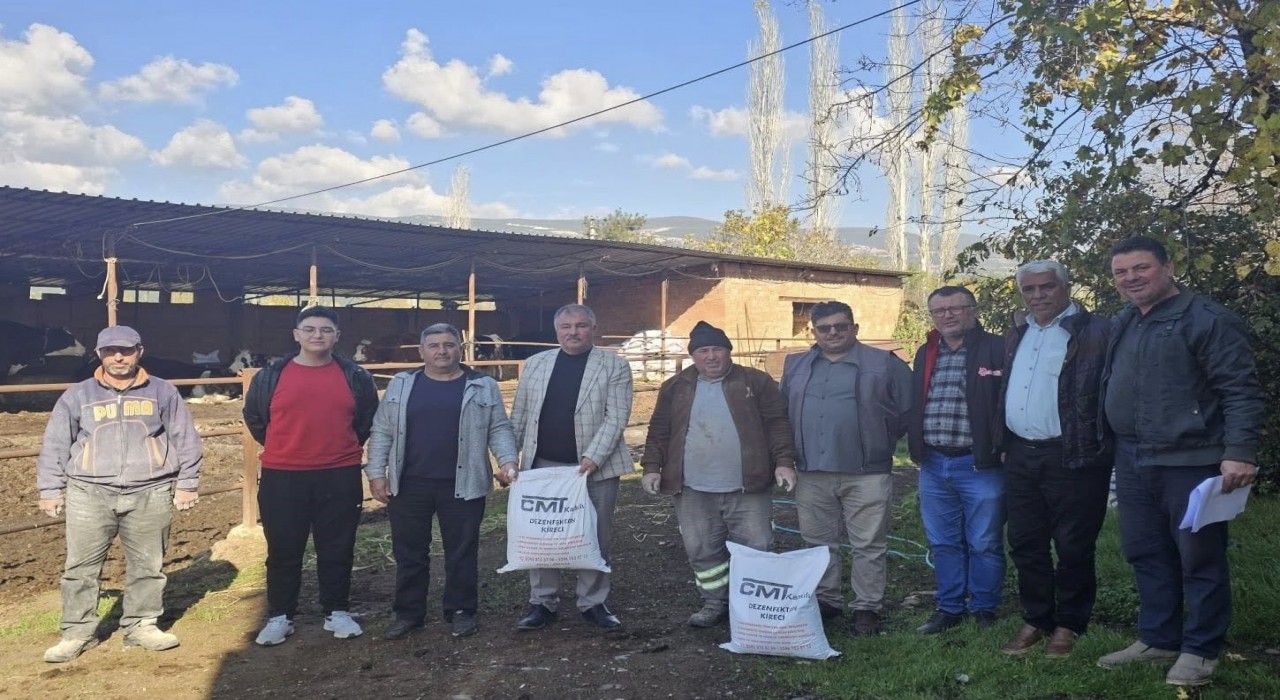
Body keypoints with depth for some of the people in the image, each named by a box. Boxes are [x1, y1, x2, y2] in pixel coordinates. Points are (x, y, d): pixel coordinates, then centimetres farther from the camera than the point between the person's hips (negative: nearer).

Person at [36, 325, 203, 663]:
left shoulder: (163, 392, 5)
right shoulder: (77, 396, 7)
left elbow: (185, 439, 7)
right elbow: (55, 445, 10)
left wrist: (186, 483, 4)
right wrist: (50, 489, 7)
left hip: (149, 494, 0)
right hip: (90, 493, 0)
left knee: (147, 565, 7)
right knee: (81, 566, 3)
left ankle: (142, 625, 20)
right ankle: (77, 632, 14)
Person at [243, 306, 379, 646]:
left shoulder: (355, 377, 2)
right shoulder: (270, 376, 0)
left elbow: (368, 418, 15)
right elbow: (254, 417, 14)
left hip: (339, 477, 0)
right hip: (282, 478, 0)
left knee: (337, 550, 8)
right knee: (283, 551, 7)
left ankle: (338, 612, 21)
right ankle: (279, 617, 20)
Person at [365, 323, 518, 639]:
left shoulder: (483, 387, 3)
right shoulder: (401, 385, 6)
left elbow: (499, 429, 3)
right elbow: (382, 432, 7)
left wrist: (507, 460, -12)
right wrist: (377, 473, 0)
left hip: (462, 486, -1)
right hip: (409, 485, 1)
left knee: (461, 552, 6)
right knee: (409, 553, 9)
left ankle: (461, 611, 20)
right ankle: (408, 612, 21)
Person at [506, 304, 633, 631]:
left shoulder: (614, 366, -1)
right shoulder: (535, 364, 9)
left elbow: (616, 418, -9)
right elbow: (519, 417, 11)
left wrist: (592, 458, -19)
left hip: (594, 467, -2)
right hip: (542, 466, 3)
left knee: (595, 539, 6)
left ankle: (593, 603, 20)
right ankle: (543, 603, 20)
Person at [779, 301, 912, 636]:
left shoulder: (884, 364, 0)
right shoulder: (795, 366, 11)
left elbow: (910, 408, 3)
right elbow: (783, 413, 20)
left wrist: (885, 442, 5)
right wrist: (790, 455, 15)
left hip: (866, 473, -3)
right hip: (812, 474, 4)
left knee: (868, 545, 2)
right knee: (818, 543, 12)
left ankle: (867, 607, 13)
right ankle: (825, 600, 26)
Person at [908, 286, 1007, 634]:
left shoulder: (997, 349, -6)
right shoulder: (925, 354, 13)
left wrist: (1003, 448, -12)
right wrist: (917, 449, 10)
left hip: (980, 464, -6)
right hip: (933, 465, 6)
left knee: (984, 544, 6)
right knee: (943, 543, 14)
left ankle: (984, 610, 20)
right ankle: (949, 608, 26)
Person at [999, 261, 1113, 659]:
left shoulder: (1095, 333, -7)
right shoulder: (1016, 337, 15)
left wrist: (1099, 451, -17)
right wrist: (1001, 444, 12)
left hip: (1073, 458, -6)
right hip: (1021, 457, 6)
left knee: (1073, 547, 4)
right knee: (1025, 544, 12)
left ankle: (1068, 625, 19)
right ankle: (1035, 620, 25)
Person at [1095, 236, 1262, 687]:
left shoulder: (1207, 320, -10)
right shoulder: (1123, 324, 13)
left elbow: (1242, 392, -14)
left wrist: (1239, 453, -23)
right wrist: (1118, 447, 15)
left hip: (1191, 462, -8)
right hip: (1133, 463, 8)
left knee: (1200, 560, 3)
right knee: (1146, 555, 15)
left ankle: (1199, 651, 16)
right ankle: (1157, 640, 28)